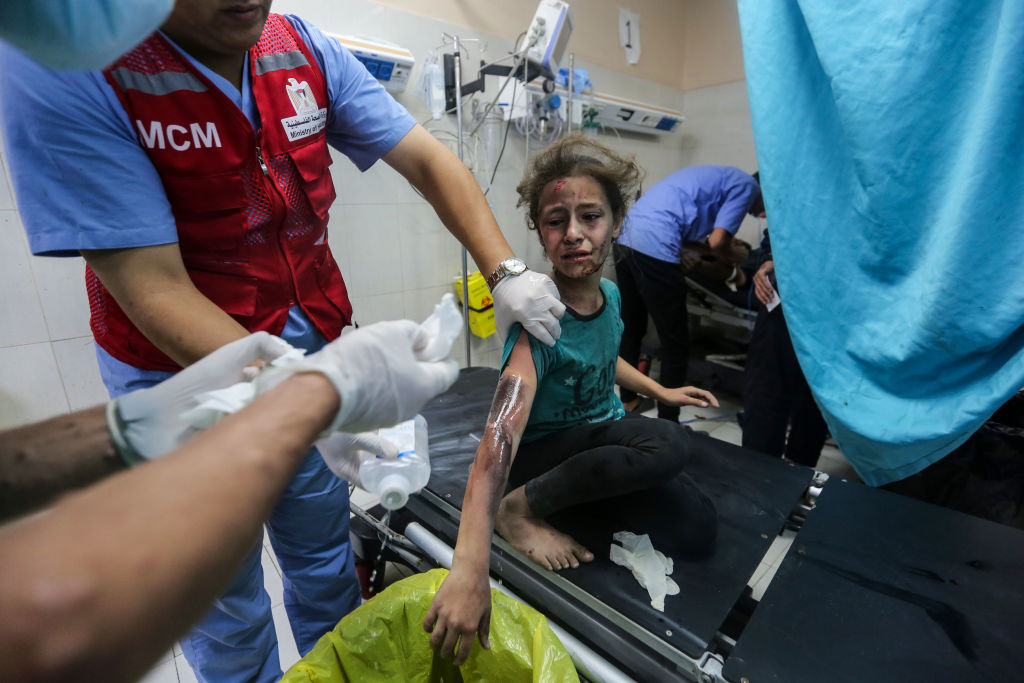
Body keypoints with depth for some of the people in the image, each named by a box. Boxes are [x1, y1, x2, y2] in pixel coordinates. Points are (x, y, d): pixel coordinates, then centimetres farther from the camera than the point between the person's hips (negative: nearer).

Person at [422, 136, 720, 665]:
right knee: (671, 445, -29)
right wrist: (470, 568, -50)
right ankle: (518, 508, -16)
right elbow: (502, 432, -42)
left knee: (697, 525, -9)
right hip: (544, 450, -5)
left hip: (601, 434, 6)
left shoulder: (608, 294, -5)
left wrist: (661, 391, 13)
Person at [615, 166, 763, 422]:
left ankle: (628, 399, 34)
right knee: (676, 343, 1)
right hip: (653, 247, -9)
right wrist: (733, 259, 15)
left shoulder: (718, 177, 30)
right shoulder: (748, 186, 4)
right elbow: (718, 242, -5)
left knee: (631, 328, 20)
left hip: (625, 236, 10)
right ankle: (668, 425, 11)